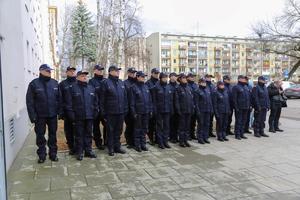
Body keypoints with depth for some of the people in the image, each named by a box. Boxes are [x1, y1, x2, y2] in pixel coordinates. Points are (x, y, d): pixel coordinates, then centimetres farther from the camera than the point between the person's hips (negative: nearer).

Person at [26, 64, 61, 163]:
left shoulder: (54, 83, 4)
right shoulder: (34, 84, -5)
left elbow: (59, 98, 8)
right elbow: (29, 101, -7)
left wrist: (60, 111, 3)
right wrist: (32, 115, -12)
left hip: (52, 115, 3)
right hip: (40, 115, -2)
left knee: (53, 135, 11)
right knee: (40, 135, 7)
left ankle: (53, 153, 22)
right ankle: (42, 155, 20)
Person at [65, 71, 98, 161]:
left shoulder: (91, 88, 11)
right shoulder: (73, 88, -2)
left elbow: (95, 101, 14)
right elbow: (69, 102, -5)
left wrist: (96, 111, 8)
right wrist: (71, 113, -10)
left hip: (89, 116, 4)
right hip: (78, 116, -3)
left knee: (88, 134, 11)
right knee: (79, 135, 5)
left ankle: (88, 150, 21)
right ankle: (79, 152, 14)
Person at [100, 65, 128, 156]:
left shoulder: (121, 83, 12)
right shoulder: (106, 82, -6)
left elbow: (125, 97, 15)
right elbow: (102, 99, -7)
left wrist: (125, 109, 10)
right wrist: (103, 111, -9)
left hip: (120, 111, 5)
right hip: (110, 112, -5)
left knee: (118, 130, 13)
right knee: (110, 130, 5)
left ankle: (117, 147, 24)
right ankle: (111, 148, 16)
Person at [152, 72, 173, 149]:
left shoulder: (169, 87, 8)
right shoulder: (156, 87, -7)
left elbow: (171, 100, 11)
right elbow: (154, 100, -9)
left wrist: (171, 109, 7)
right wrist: (154, 110, -12)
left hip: (167, 110, 5)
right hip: (159, 110, -5)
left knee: (166, 126, 9)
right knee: (159, 126, 4)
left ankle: (165, 141, 19)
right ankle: (160, 142, 12)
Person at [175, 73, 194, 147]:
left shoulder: (188, 88, 11)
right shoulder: (178, 88, -6)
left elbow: (191, 99, 15)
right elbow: (177, 100, -10)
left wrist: (192, 108, 8)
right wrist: (178, 110, -15)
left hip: (189, 111, 6)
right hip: (182, 111, -6)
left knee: (187, 126, 11)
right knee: (182, 126, 2)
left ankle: (186, 140, 20)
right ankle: (181, 141, 10)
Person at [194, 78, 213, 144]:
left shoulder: (208, 90, 12)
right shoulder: (197, 91, -8)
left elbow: (210, 100, 15)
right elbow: (196, 103, -11)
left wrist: (211, 109, 10)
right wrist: (198, 111, -16)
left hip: (207, 111, 6)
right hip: (201, 111, -6)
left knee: (207, 124, 10)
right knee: (201, 124, 0)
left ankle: (205, 137, 20)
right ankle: (200, 138, 9)